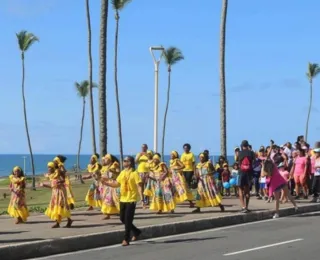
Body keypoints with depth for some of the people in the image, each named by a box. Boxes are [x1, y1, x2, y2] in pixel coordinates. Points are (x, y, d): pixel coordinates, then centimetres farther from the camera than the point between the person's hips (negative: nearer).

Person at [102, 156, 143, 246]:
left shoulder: (134, 173, -11)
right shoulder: (122, 173, 10)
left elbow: (139, 186, -15)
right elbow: (116, 184, 14)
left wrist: (141, 198, -23)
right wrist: (106, 183, 1)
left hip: (131, 200, -8)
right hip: (123, 199, 8)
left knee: (128, 220, -6)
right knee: (123, 219, 13)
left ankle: (126, 239, 4)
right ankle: (136, 232, 31)